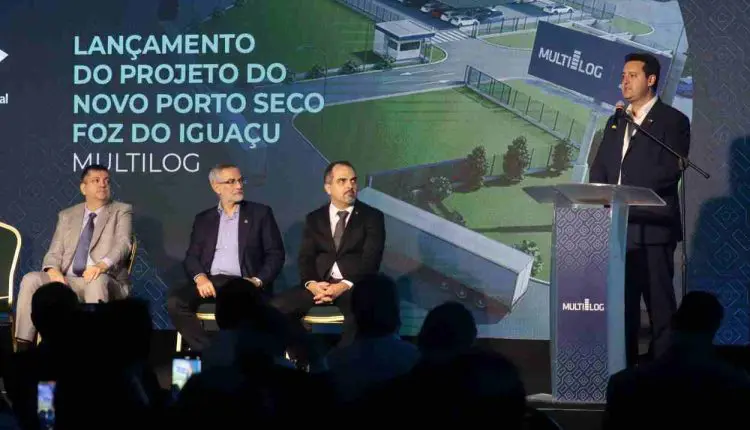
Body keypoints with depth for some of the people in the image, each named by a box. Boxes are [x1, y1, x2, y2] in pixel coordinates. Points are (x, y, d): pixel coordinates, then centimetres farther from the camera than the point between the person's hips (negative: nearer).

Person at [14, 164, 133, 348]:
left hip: (107, 282, -4)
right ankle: (22, 347, -26)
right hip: (67, 281, 4)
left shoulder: (122, 211, 9)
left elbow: (123, 244, -9)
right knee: (31, 279, -22)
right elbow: (54, 252, 14)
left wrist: (102, 265, -31)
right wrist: (53, 270, -12)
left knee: (97, 281, -39)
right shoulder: (67, 215, 20)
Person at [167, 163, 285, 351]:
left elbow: (275, 254, 6)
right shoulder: (203, 219, 19)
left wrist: (257, 281, -11)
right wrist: (200, 277, -11)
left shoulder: (260, 213, 12)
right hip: (210, 282, 3)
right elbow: (192, 256, 11)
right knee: (175, 300, -26)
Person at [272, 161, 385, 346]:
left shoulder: (372, 216, 6)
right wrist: (311, 284, -16)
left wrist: (345, 286, -20)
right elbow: (305, 258, 6)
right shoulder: (314, 218, 16)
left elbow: (371, 260, -5)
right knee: (277, 307, -23)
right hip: (319, 285, 3)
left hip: (355, 286, -3)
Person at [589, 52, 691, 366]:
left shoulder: (673, 121, -2)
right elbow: (599, 168, 15)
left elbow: (669, 171, -13)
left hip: (652, 226, -6)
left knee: (659, 302, -3)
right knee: (622, 302, 9)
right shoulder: (615, 122, 19)